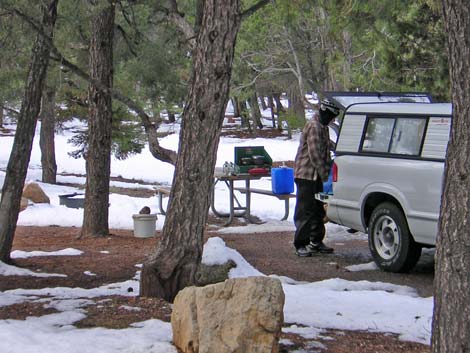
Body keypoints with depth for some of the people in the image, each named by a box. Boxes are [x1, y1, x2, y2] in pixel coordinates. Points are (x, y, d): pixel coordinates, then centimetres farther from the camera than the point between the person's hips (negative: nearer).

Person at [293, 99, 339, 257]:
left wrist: (327, 170, 13)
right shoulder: (314, 126, -17)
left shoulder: (323, 127, 15)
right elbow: (314, 154, -22)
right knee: (305, 210, -7)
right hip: (306, 174, -10)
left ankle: (316, 241, 23)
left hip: (316, 175, 10)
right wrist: (324, 173, -19)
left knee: (318, 210, 15)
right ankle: (301, 244, -3)